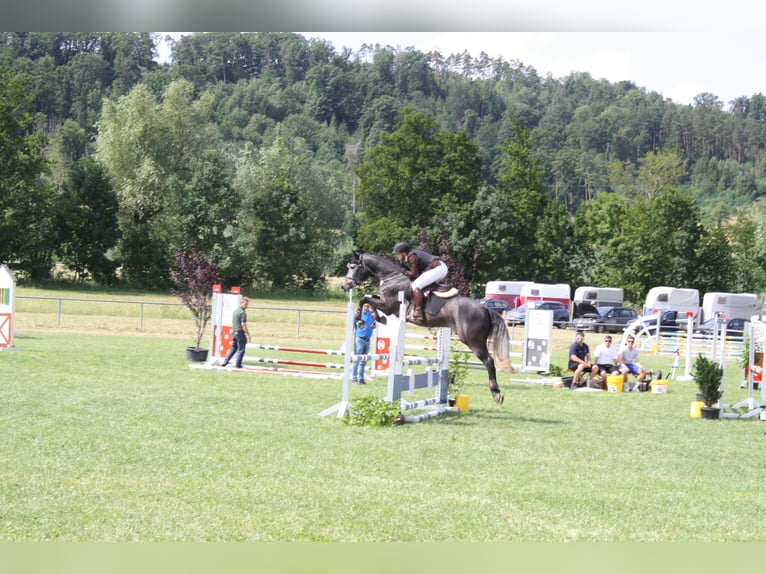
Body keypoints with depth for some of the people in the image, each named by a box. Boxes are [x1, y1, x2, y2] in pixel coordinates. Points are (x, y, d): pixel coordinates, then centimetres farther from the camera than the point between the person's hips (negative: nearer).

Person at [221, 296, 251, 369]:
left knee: (233, 348, 17)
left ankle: (225, 361, 13)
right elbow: (243, 324, -19)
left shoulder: (235, 311, 13)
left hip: (234, 332, 9)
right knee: (241, 349, 1)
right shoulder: (243, 313, -15)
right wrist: (248, 334, -14)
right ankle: (237, 365, 3)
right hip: (240, 333, -9)